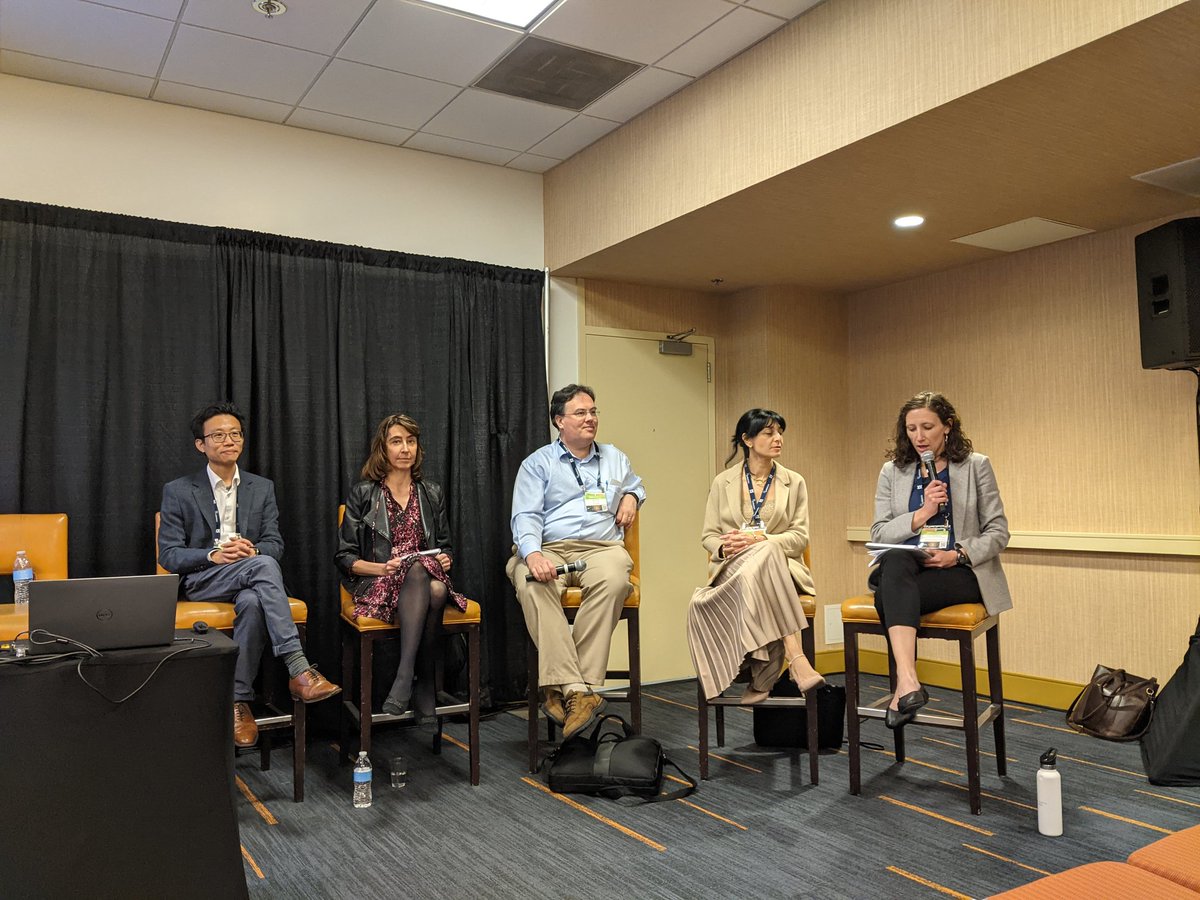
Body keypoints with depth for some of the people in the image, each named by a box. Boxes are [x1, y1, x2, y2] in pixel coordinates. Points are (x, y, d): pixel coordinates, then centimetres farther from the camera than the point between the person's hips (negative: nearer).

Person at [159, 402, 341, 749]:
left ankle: (239, 700, -28)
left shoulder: (262, 488, 15)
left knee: (252, 602, -38)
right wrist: (213, 555, -19)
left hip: (250, 576, 3)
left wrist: (252, 550, -15)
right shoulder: (178, 492, 7)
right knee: (263, 565, -36)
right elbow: (168, 555, 0)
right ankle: (299, 671, -44)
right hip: (200, 580, -3)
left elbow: (275, 544, 9)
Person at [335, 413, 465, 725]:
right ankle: (425, 687, -37)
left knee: (437, 591, -35)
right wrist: (382, 567, -15)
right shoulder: (363, 494, 5)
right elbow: (345, 557, 3)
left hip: (427, 580, 3)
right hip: (378, 583, -2)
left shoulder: (431, 492, 16)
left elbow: (446, 547, 22)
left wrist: (445, 559, -2)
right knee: (417, 570, -37)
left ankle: (405, 677, -31)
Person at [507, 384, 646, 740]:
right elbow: (525, 517, 0)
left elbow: (635, 484, 44)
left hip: (601, 548, 2)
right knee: (532, 586, -38)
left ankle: (561, 688, -37)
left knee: (613, 581, -37)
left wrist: (631, 497, 17)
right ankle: (578, 691, -42)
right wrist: (533, 554, -21)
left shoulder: (615, 458, 25)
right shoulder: (538, 464, 12)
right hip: (548, 550, -1)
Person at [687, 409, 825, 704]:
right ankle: (796, 657, -43)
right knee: (765, 556, -37)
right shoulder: (722, 483, 12)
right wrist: (725, 547, -15)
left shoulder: (794, 483, 12)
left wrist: (759, 540, -16)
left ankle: (762, 677, -34)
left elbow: (800, 537, 2)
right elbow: (708, 536, 10)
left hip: (780, 567, 1)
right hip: (733, 567, 0)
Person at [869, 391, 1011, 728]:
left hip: (961, 571, -2)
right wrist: (921, 514, -10)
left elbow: (998, 531, 3)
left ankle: (902, 684, -26)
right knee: (895, 561, -37)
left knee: (890, 597, -33)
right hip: (904, 568, 2)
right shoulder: (892, 471, 13)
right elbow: (878, 533, 5)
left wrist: (957, 554, -14)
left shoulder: (976, 466, 7)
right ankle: (908, 682, -46)